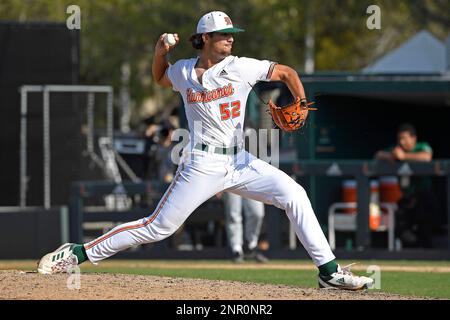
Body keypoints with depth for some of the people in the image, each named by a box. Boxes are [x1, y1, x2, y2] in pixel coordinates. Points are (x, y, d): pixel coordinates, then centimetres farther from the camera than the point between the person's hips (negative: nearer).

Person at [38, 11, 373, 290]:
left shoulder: (241, 67, -2)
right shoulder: (183, 71, 3)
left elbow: (286, 72, 6)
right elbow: (160, 78, 27)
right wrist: (160, 53, 6)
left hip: (238, 161, 2)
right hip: (202, 164, -2)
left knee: (294, 194, -12)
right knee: (158, 227, -6)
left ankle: (329, 271, -6)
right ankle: (77, 254, 3)